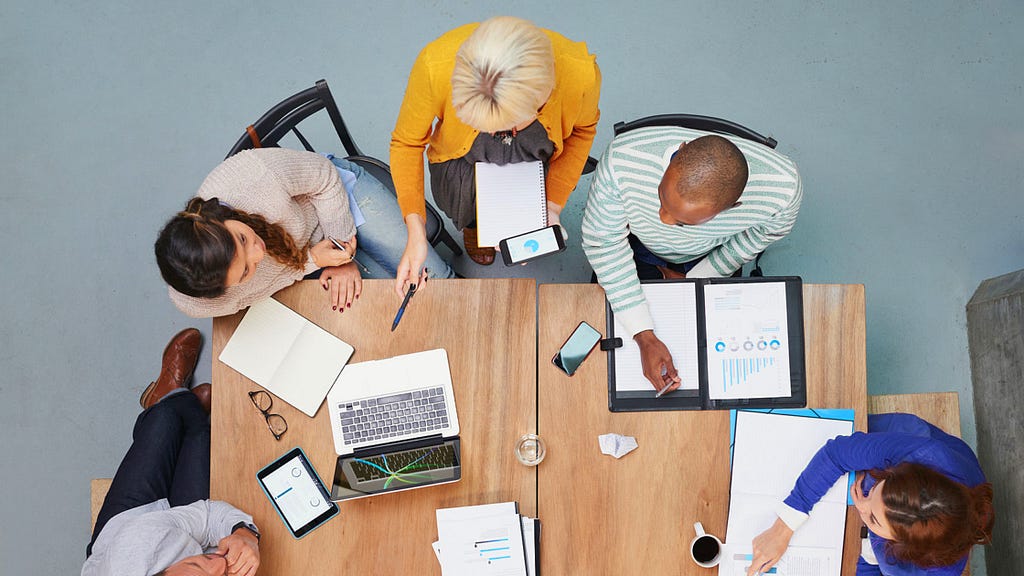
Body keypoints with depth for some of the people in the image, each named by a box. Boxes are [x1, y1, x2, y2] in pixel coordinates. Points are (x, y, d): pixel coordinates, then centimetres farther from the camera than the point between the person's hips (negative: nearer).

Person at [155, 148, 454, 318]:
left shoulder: (254, 175, -44)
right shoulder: (196, 303, -35)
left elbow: (325, 177, -20)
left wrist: (343, 256, -16)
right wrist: (312, 260, -30)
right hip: (306, 252, 1)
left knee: (436, 277, 5)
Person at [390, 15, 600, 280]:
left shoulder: (581, 73, -36)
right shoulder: (435, 66, -40)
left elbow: (582, 129, -10)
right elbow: (406, 142, -21)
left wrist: (553, 206, -18)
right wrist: (415, 231, -30)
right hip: (463, 164, 0)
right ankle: (473, 223, 21)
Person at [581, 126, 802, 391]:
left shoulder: (782, 187, -42)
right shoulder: (622, 161, -47)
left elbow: (764, 233, -16)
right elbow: (603, 242, -30)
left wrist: (693, 280, -8)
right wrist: (644, 337, -34)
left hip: (707, 256, 1)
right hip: (640, 247, 0)